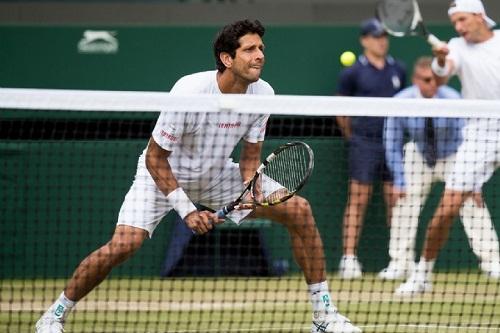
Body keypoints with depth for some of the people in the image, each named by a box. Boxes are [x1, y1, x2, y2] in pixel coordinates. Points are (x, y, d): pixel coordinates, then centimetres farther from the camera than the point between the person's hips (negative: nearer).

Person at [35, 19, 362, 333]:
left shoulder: (263, 93, -15)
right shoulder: (189, 93, -31)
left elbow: (250, 156, -4)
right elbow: (155, 159, -23)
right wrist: (187, 210, -28)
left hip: (218, 175, 5)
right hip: (163, 175, -5)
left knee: (299, 209, -9)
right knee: (124, 244, -27)